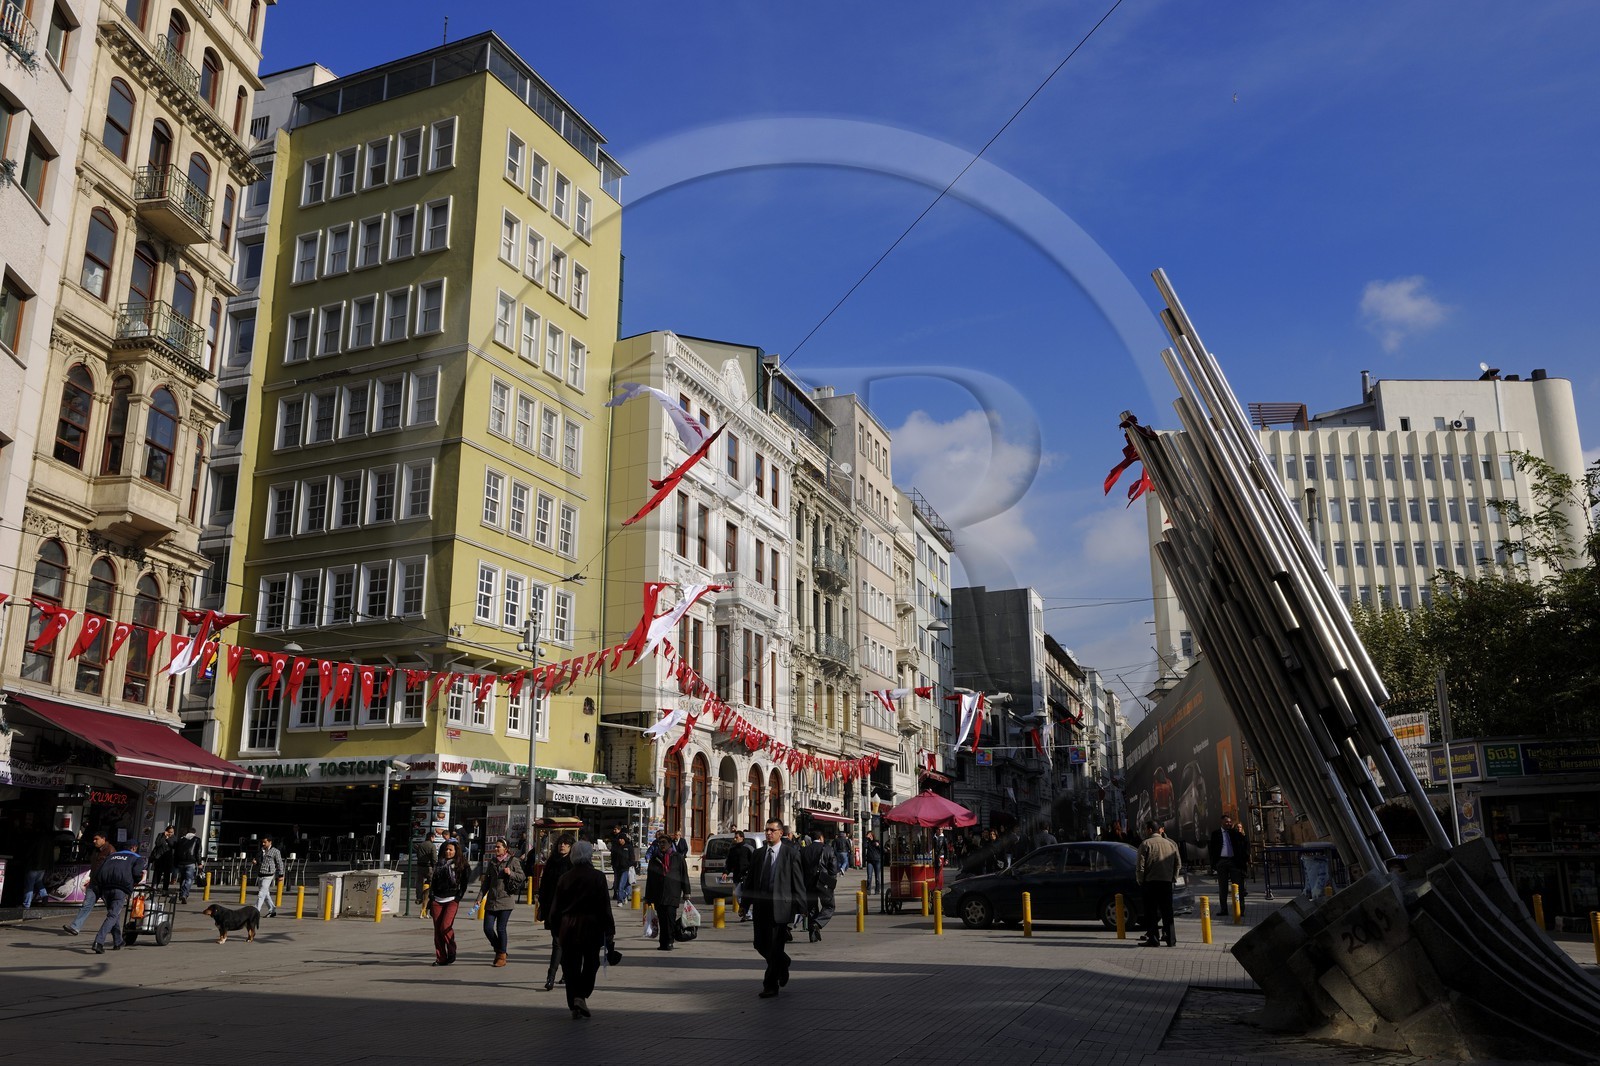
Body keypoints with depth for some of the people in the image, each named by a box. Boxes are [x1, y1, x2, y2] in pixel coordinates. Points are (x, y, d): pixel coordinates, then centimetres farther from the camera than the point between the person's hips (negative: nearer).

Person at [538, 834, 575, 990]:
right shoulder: (551, 862, 10)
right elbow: (544, 885, 14)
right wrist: (543, 907, 9)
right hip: (552, 908, 5)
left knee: (558, 942, -9)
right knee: (558, 940, 10)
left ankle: (551, 976, -7)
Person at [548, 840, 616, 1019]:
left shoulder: (564, 878, 3)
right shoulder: (597, 877, -7)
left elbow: (556, 907, 7)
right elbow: (604, 906, -8)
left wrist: (557, 931, 16)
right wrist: (609, 930, -2)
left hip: (568, 928, 3)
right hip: (591, 927, -3)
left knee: (571, 966, 9)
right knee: (590, 964, 12)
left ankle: (574, 1005, 10)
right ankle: (581, 996, -4)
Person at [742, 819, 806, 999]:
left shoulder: (791, 853, -3)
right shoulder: (758, 853, 10)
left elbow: (798, 882, -3)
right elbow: (750, 879, 14)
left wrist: (799, 907, -7)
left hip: (780, 905, -5)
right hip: (761, 905, 5)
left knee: (775, 947, -3)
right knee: (760, 945, 9)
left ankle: (771, 985, 9)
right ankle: (782, 964, 36)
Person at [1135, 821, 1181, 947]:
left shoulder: (1146, 844, -5)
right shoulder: (1170, 844, 11)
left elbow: (1140, 866, -9)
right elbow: (1178, 863, 12)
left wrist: (1140, 880, 3)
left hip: (1151, 882, -5)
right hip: (1167, 882, 5)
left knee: (1151, 911, 1)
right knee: (1167, 911, 10)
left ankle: (1153, 939, -2)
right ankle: (1171, 939, 10)